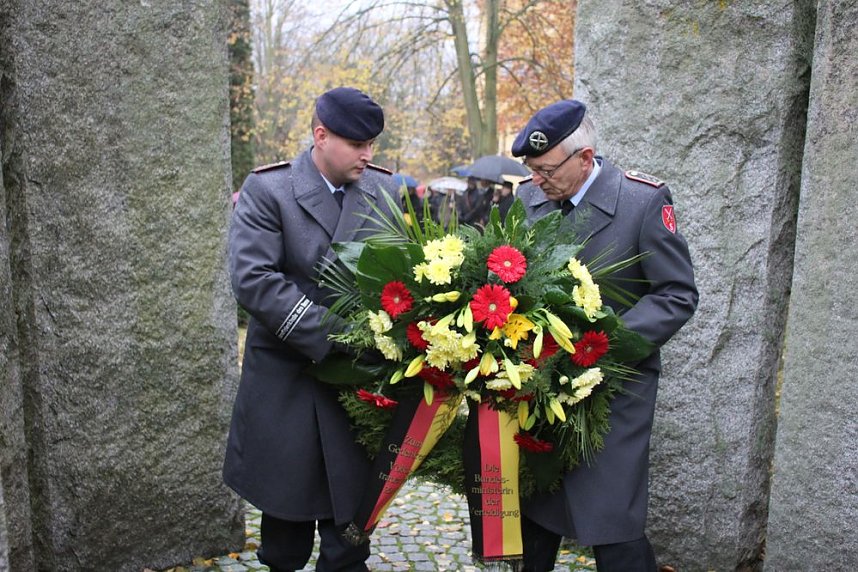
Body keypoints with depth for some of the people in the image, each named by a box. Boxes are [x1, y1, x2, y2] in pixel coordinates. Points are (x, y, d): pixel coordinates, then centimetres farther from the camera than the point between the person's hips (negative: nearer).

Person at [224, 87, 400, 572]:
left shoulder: (386, 190, 3)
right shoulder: (267, 189, -8)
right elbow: (252, 278, -18)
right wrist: (330, 335, -23)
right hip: (287, 383, -2)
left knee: (350, 531, 12)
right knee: (287, 512, 15)